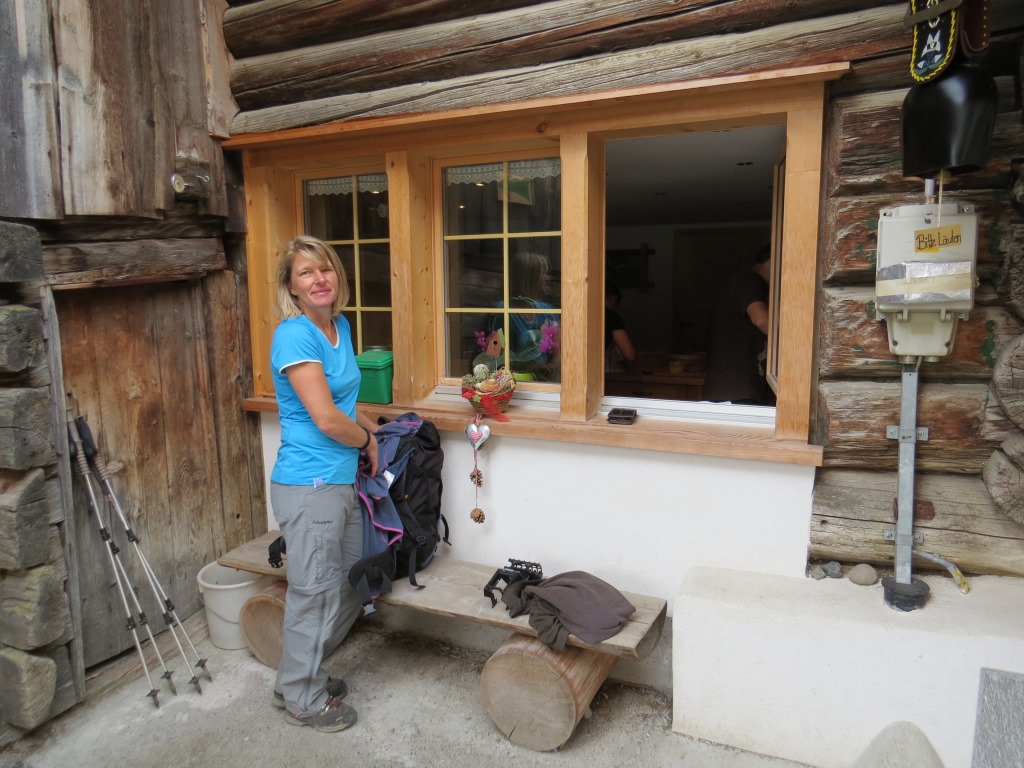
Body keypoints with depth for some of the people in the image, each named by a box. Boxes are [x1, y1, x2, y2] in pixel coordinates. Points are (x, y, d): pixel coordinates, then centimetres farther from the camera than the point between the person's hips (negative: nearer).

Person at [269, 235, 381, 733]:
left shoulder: (340, 327, 9)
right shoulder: (295, 335, -17)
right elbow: (327, 418, -21)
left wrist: (379, 432, 7)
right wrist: (369, 443, -4)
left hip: (341, 481, 9)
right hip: (308, 486, -9)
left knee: (351, 585, 19)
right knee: (315, 593, 7)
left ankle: (302, 673, 40)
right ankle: (302, 699, 30)